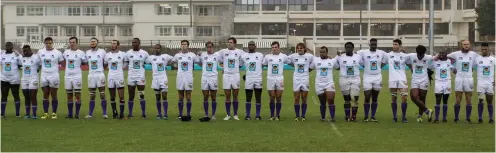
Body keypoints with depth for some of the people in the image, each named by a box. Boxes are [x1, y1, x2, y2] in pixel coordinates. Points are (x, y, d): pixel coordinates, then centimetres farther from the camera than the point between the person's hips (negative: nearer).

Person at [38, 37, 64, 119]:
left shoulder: (57, 53, -5)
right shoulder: (40, 52, 4)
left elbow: (63, 64, 3)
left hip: (54, 76, -3)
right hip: (44, 76, 3)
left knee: (54, 95, 3)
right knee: (45, 95, 7)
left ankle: (54, 113, 9)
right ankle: (45, 113, 12)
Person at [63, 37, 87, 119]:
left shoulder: (81, 53, -4)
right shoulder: (66, 52, 7)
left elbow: (85, 62, 5)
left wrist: (77, 64, 6)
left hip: (77, 76, -4)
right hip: (68, 76, 4)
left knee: (77, 95, -2)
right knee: (69, 96, 7)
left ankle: (77, 114, 3)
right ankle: (70, 114, 13)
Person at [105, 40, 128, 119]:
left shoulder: (123, 54, 1)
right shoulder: (107, 55, 8)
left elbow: (126, 64, 11)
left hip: (119, 77, -3)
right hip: (110, 77, 3)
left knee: (121, 97, -5)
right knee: (112, 97, 9)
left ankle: (121, 113, -1)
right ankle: (114, 112, 19)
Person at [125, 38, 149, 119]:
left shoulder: (144, 53, 2)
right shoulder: (128, 53, 4)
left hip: (141, 77, -1)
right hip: (131, 76, 1)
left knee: (141, 96, -5)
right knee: (131, 96, 6)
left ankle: (143, 114, 2)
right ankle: (130, 114, 13)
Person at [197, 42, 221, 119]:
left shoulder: (217, 55, 0)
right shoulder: (202, 55, 3)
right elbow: (198, 62, 17)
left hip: (213, 78, -1)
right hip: (204, 78, 1)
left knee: (213, 98, 3)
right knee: (205, 97, 4)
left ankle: (213, 115, 11)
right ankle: (206, 115, 12)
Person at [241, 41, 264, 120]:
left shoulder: (260, 55, 5)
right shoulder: (244, 56, 5)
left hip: (258, 79, 0)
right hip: (248, 79, 0)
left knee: (258, 98, 3)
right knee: (248, 98, 4)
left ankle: (257, 115, 10)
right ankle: (248, 115, 11)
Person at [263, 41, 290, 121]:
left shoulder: (283, 56, 2)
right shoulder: (268, 56, 4)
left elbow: (290, 63, 14)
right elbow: (262, 65, 14)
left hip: (280, 79, 0)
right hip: (270, 79, 1)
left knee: (278, 98, 2)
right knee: (272, 98, 4)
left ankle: (277, 115, 11)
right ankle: (272, 115, 11)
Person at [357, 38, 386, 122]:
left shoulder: (381, 53, 2)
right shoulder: (363, 52, -5)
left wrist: (380, 66, 7)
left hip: (377, 78, 2)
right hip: (367, 78, -2)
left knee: (375, 98, 7)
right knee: (367, 98, -6)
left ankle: (373, 116, 14)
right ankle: (366, 116, 3)